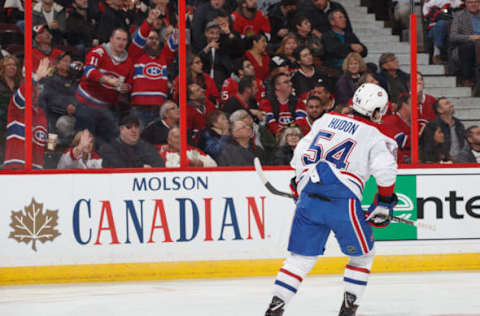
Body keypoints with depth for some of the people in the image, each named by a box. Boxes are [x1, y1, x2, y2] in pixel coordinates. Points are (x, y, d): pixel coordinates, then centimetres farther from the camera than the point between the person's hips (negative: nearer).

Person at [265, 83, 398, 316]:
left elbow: (301, 154, 20)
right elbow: (385, 169, -7)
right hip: (342, 198, -5)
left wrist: (300, 182, 34)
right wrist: (383, 204, 7)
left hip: (309, 195, 5)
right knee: (362, 253, 15)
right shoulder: (375, 135, 6)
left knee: (301, 255, 13)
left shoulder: (327, 120, 20)